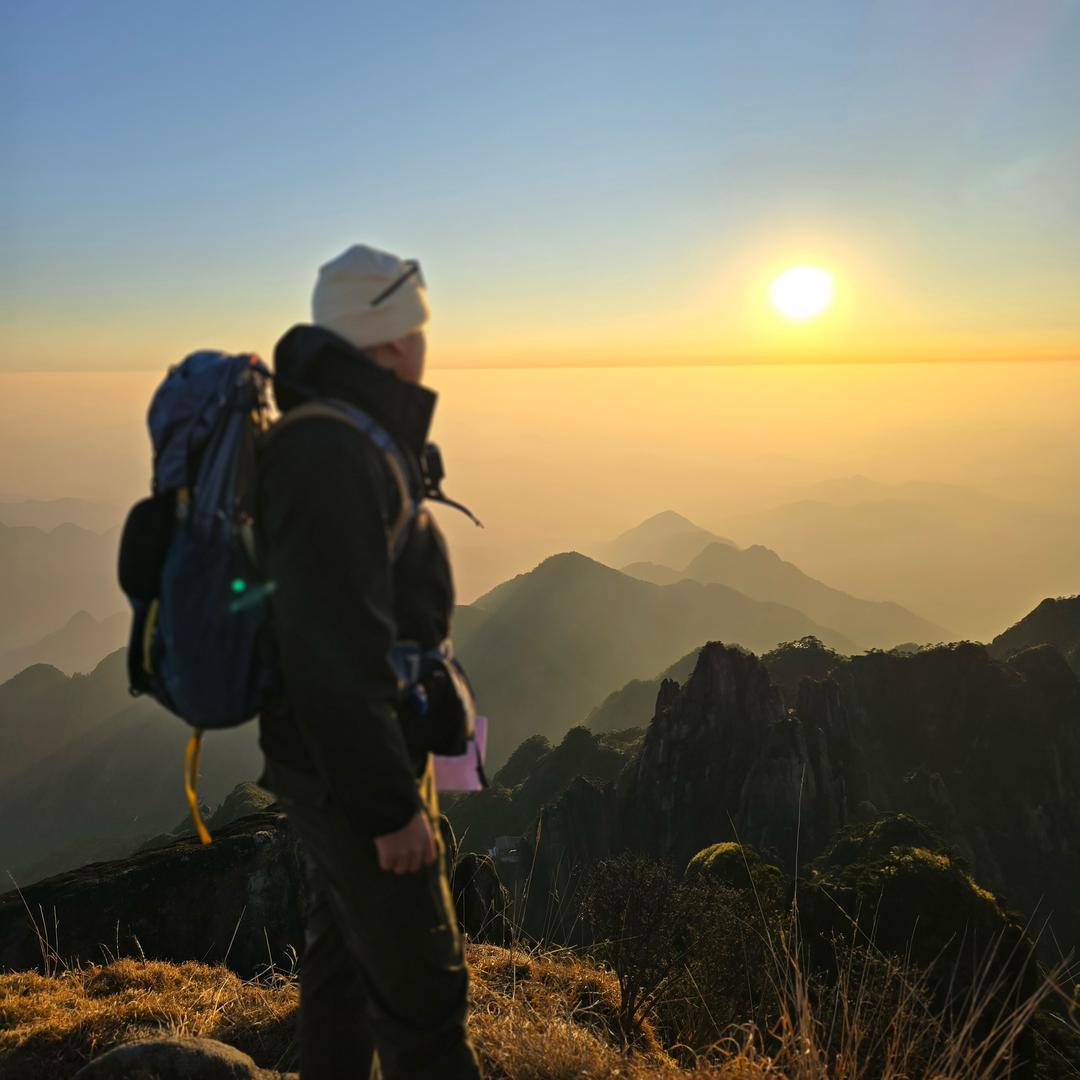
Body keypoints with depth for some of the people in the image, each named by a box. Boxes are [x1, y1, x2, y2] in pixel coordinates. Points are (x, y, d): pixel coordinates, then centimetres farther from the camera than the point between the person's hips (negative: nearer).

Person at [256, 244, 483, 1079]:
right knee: (419, 987, 5)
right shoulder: (333, 456, -26)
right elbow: (336, 648, -30)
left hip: (341, 756, 10)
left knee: (346, 943, 24)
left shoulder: (338, 437, 7)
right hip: (353, 769, -10)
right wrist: (390, 805, -23)